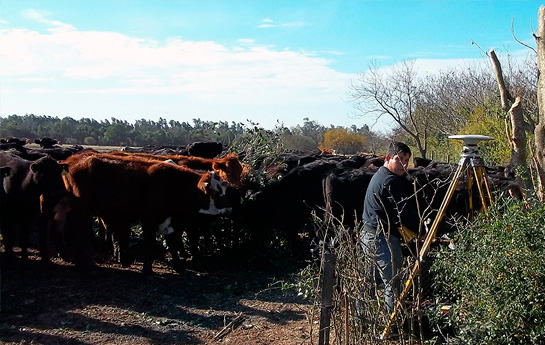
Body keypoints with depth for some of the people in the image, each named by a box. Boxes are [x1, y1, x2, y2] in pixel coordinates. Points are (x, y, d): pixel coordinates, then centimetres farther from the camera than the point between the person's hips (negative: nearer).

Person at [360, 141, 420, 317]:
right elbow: (405, 212, -17)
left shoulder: (380, 175, 16)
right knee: (392, 283, -5)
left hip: (370, 235, 11)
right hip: (383, 238, -11)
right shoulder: (391, 181, -18)